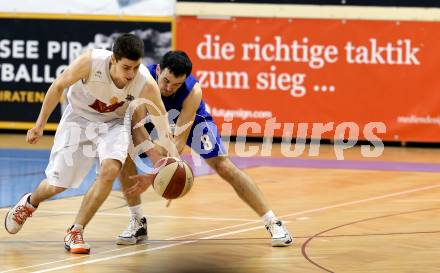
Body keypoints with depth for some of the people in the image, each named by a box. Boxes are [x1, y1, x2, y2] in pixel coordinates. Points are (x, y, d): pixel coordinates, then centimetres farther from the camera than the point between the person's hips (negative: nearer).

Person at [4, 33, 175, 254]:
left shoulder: (146, 84, -31)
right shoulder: (90, 62, -33)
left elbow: (162, 120, -22)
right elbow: (59, 86, -13)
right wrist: (40, 124, -6)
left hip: (115, 123, 0)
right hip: (79, 118, 0)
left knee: (110, 170, -27)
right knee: (56, 184, 4)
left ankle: (75, 232, -9)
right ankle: (29, 204, 43)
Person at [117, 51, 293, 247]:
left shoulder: (193, 91, -37)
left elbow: (180, 140, -37)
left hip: (192, 120, -2)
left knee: (224, 167, -13)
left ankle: (273, 223, -6)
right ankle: (138, 224, -5)